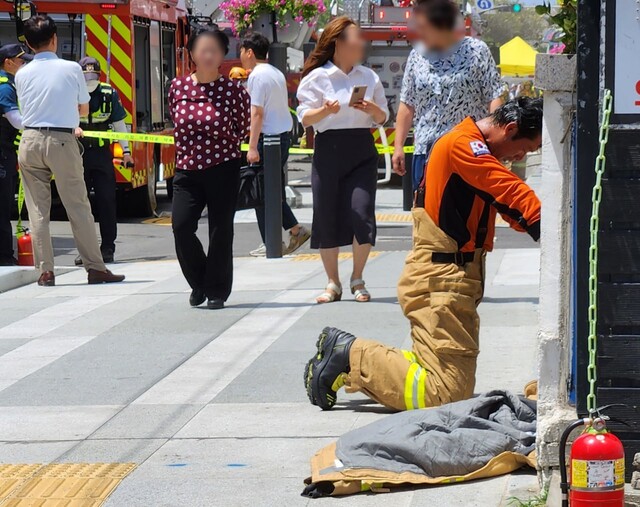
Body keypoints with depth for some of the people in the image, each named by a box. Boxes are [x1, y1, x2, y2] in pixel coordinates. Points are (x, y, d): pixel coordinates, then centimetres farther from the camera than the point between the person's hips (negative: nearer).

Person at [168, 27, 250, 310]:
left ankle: (217, 291, 15)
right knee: (181, 225, -10)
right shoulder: (178, 87, 2)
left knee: (221, 231, 1)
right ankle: (199, 282, 12)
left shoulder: (233, 90, -5)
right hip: (188, 169, 2)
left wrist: (221, 146, 7)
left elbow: (241, 130, 8)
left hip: (223, 169, -2)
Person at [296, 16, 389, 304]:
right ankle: (333, 283, 14)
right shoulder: (317, 77, 0)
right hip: (328, 149, -2)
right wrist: (325, 111, -22)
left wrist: (372, 110, -7)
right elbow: (305, 118, -3)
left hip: (362, 152, 2)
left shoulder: (368, 77, 11)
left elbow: (382, 118, 15)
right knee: (326, 218, 0)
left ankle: (357, 279, 8)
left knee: (361, 215, -10)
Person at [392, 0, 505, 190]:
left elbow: (494, 99, -4)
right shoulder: (417, 56, 10)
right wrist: (398, 146, 8)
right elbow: (407, 105, 14)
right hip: (425, 151, 4)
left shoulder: (476, 51, -2)